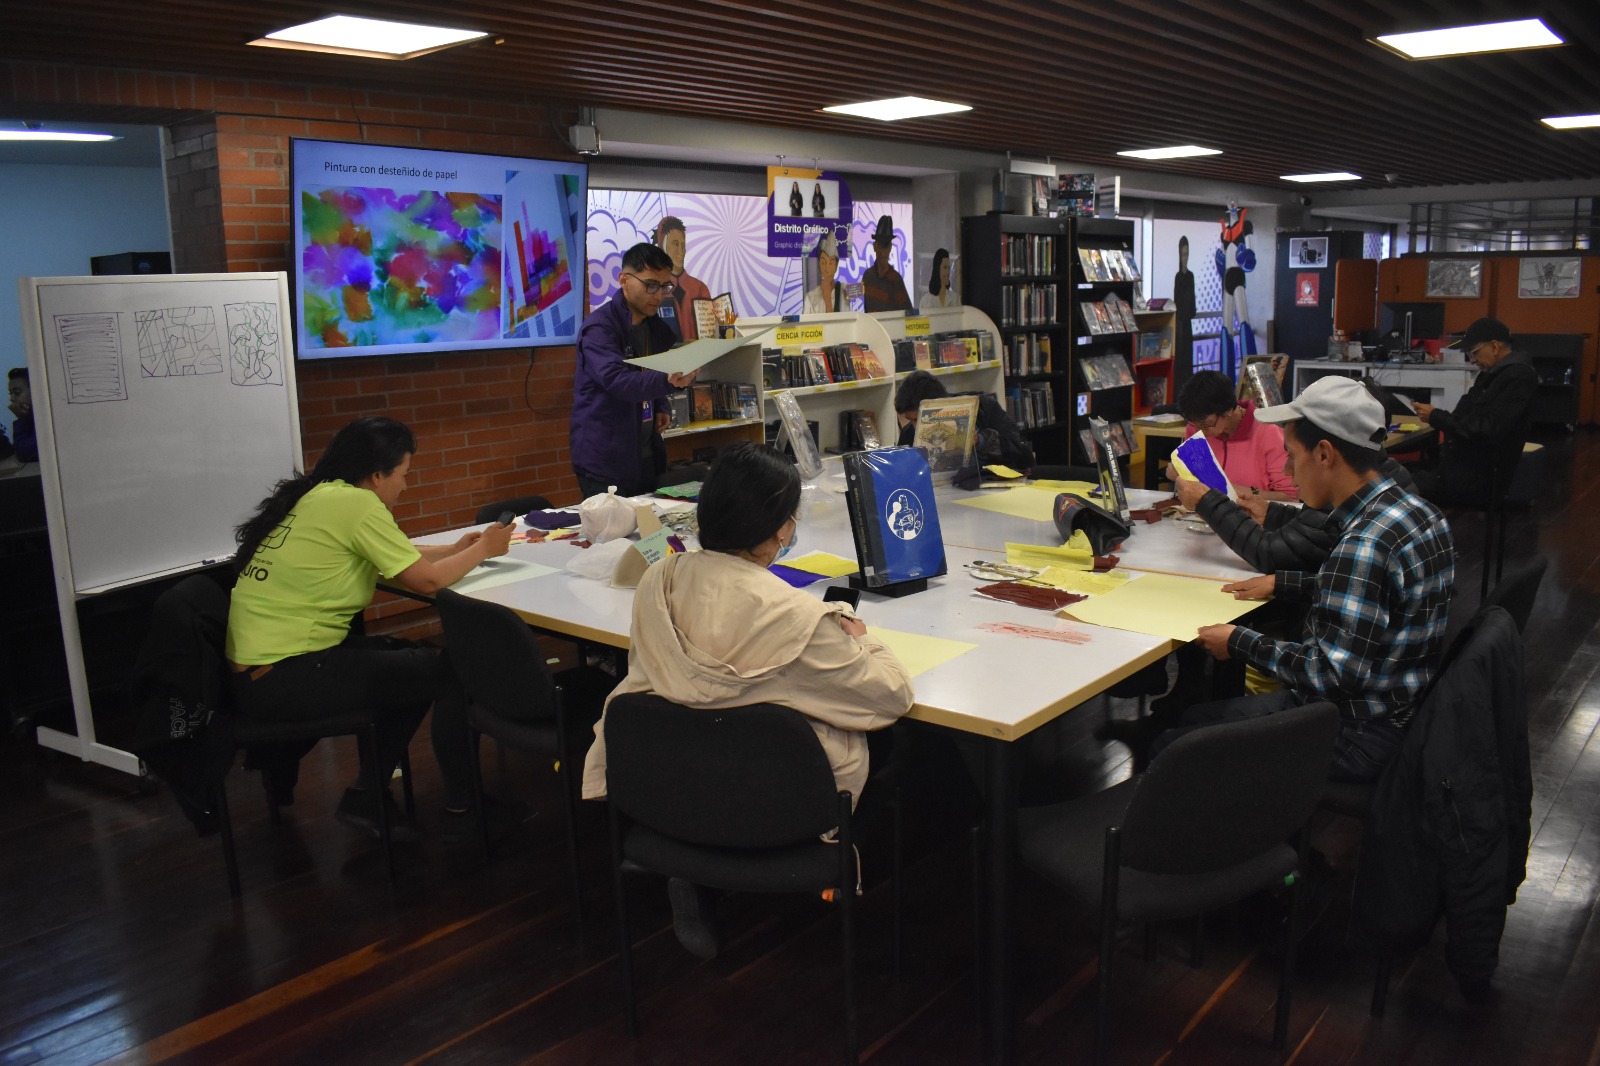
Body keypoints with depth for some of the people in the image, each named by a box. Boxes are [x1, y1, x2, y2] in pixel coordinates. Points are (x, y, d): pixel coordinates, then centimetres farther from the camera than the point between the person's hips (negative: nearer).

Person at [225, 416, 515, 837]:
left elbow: (401, 557, 20)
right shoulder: (353, 502, -16)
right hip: (285, 680, -9)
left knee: (411, 657, 21)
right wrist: (483, 549, 1)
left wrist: (455, 549, 14)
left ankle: (368, 798, 23)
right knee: (448, 671, 0)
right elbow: (425, 580, -13)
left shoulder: (314, 496, 11)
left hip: (253, 669, 10)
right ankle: (462, 804, 16)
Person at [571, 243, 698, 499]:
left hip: (647, 456, 7)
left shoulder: (656, 327, 9)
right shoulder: (599, 327, -14)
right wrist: (667, 381, -45)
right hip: (605, 459, -7)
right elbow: (616, 380, -30)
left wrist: (661, 409, 4)